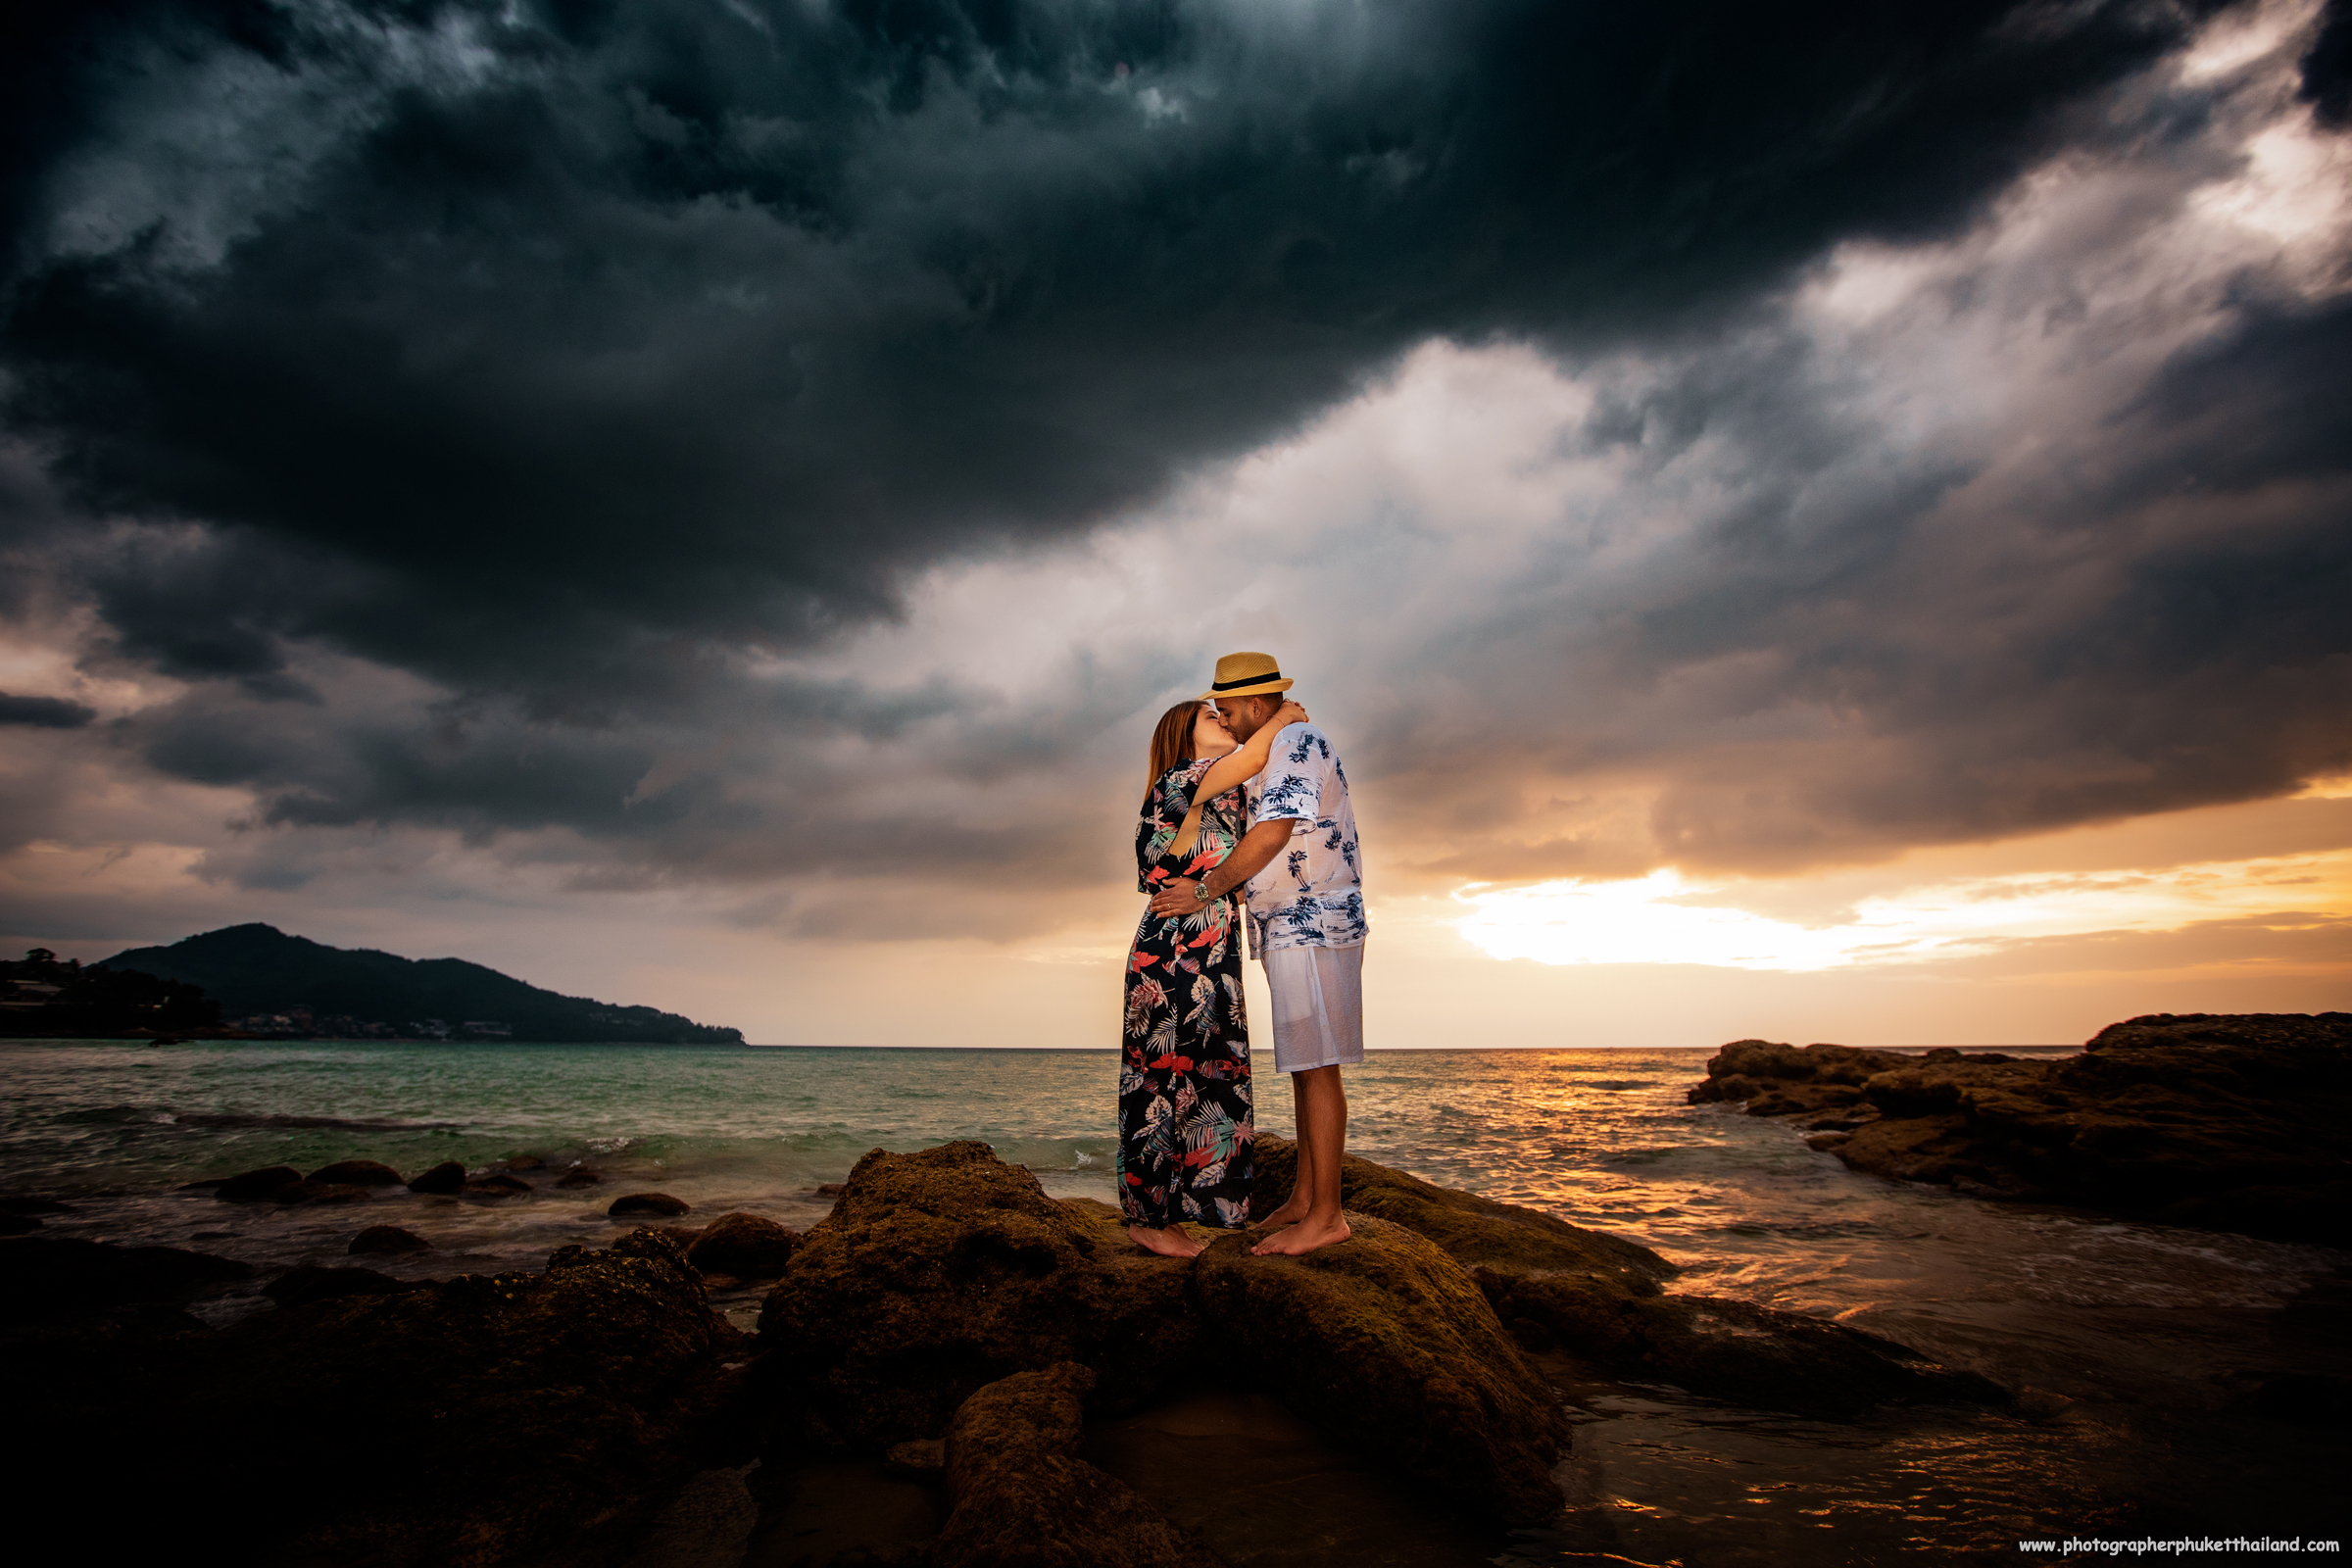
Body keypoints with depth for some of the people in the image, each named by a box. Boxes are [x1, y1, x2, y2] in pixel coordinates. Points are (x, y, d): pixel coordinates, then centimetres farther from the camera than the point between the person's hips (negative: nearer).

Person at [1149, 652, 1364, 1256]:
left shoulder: (1298, 742, -11)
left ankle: (1325, 1215, -4)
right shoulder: (1282, 752, 22)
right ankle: (1303, 1196, 18)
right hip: (1291, 928, 10)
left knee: (1315, 1065, -9)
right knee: (1304, 1063, 11)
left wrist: (1205, 889, -14)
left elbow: (1272, 835, -22)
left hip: (1313, 925, -10)